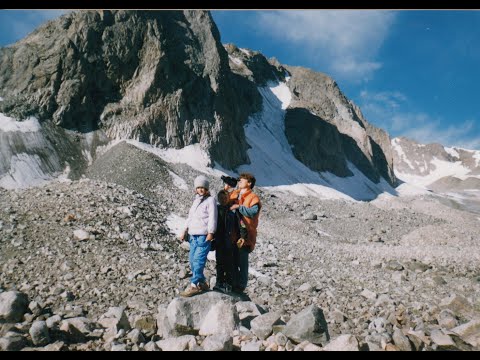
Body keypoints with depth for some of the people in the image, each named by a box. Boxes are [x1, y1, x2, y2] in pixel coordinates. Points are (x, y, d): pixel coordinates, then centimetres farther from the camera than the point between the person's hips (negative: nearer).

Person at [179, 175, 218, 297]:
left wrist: (210, 233, -15)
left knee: (198, 260, -12)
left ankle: (194, 285, -10)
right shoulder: (196, 200, 21)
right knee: (192, 259, 6)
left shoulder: (210, 200, -2)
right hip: (193, 234, 8)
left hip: (204, 235, -8)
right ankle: (202, 283, 17)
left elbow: (212, 218, -9)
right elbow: (190, 217, 23)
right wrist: (185, 231, 16)